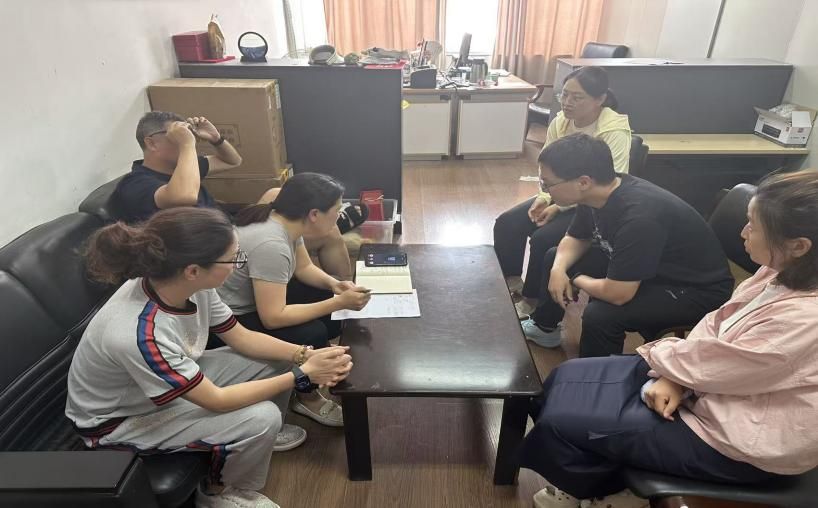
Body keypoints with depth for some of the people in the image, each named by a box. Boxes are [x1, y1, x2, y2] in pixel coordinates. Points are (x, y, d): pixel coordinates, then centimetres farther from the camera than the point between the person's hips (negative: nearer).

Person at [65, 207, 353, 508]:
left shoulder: (188, 286, -20)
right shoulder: (140, 336, -40)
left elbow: (240, 337, -5)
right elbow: (217, 401, -30)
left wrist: (305, 356, -18)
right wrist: (302, 375, -25)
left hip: (178, 380, 7)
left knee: (276, 361, -1)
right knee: (261, 418, -23)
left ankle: (263, 437, 26)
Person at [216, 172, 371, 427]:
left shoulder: (286, 221, -7)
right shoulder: (271, 244, -34)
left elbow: (304, 267, 8)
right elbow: (273, 318, -33)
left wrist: (334, 284, -11)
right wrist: (338, 303, -30)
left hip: (255, 299, 9)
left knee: (327, 296, 4)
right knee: (313, 335, -23)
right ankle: (307, 397, 7)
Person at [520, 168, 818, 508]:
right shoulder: (782, 273, -5)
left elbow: (702, 365, -25)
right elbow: (715, 325, 2)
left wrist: (658, 351, -3)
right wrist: (672, 378, -12)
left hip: (729, 437, -8)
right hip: (706, 387, 9)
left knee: (560, 421, -9)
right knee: (568, 379, 4)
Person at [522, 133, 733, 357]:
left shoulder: (639, 216, -37)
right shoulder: (596, 194, -11)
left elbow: (617, 294, -36)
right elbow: (575, 239, 6)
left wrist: (577, 279, -16)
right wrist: (559, 269, -14)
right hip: (643, 267, 8)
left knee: (599, 315, -32)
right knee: (555, 258, 8)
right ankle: (544, 326, 31)